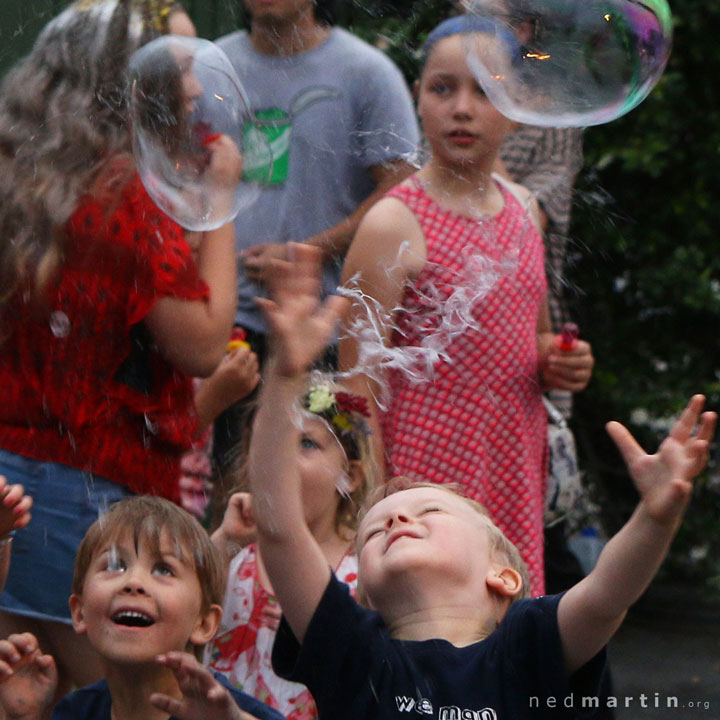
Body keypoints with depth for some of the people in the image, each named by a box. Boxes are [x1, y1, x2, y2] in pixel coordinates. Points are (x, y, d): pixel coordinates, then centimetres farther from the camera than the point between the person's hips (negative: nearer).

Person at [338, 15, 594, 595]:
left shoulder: (522, 210, 12)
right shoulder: (394, 225, -9)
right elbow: (360, 384, -12)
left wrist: (561, 366, 5)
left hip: (514, 481, 6)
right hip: (427, 481, -6)